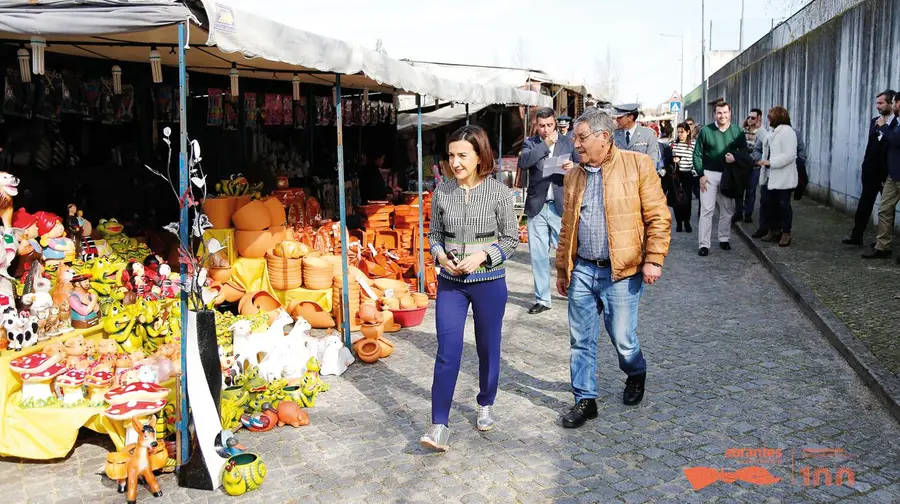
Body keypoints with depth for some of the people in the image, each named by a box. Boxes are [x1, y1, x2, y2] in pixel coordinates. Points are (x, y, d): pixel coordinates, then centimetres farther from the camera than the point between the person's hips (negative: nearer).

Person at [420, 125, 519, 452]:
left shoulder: (498, 192, -8)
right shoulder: (442, 192, -1)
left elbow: (511, 239, -3)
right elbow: (434, 234, 9)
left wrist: (482, 256, -17)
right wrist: (440, 255, -11)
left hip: (489, 282, -1)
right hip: (450, 282, 1)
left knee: (488, 349, 14)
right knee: (447, 352, -4)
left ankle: (486, 405, 36)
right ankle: (439, 425, 0)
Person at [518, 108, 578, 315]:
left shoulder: (568, 142, 5)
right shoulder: (531, 143, 5)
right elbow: (523, 162, -14)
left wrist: (573, 168, -13)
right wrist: (546, 144, -15)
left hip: (561, 206, -1)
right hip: (537, 207, 1)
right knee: (538, 255, 6)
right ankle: (542, 299, 18)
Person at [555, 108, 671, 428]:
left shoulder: (637, 165, -4)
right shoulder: (573, 176, 11)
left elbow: (658, 217, -5)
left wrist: (653, 260, -11)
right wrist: (562, 269, 16)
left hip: (621, 272, -4)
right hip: (582, 270, 4)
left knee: (622, 338, 6)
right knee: (581, 340, 6)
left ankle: (636, 375, 38)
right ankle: (585, 400, 20)